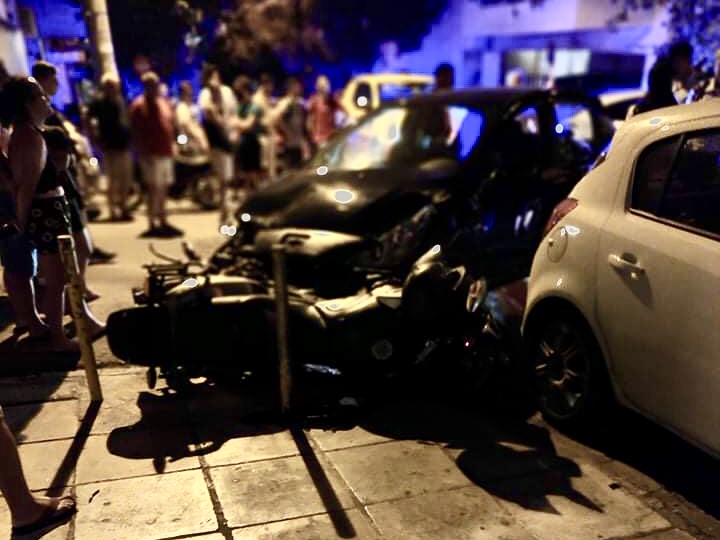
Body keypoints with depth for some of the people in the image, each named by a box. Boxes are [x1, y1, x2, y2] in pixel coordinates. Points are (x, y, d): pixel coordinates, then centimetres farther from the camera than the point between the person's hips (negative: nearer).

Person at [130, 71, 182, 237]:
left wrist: (171, 145, 15)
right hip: (151, 154, -7)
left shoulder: (163, 102, 14)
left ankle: (163, 223, 22)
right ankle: (152, 225, 0)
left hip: (166, 152, 7)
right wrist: (142, 152, -17)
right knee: (155, 189, -7)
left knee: (163, 189, 13)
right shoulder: (139, 105, -7)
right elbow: (135, 132, -11)